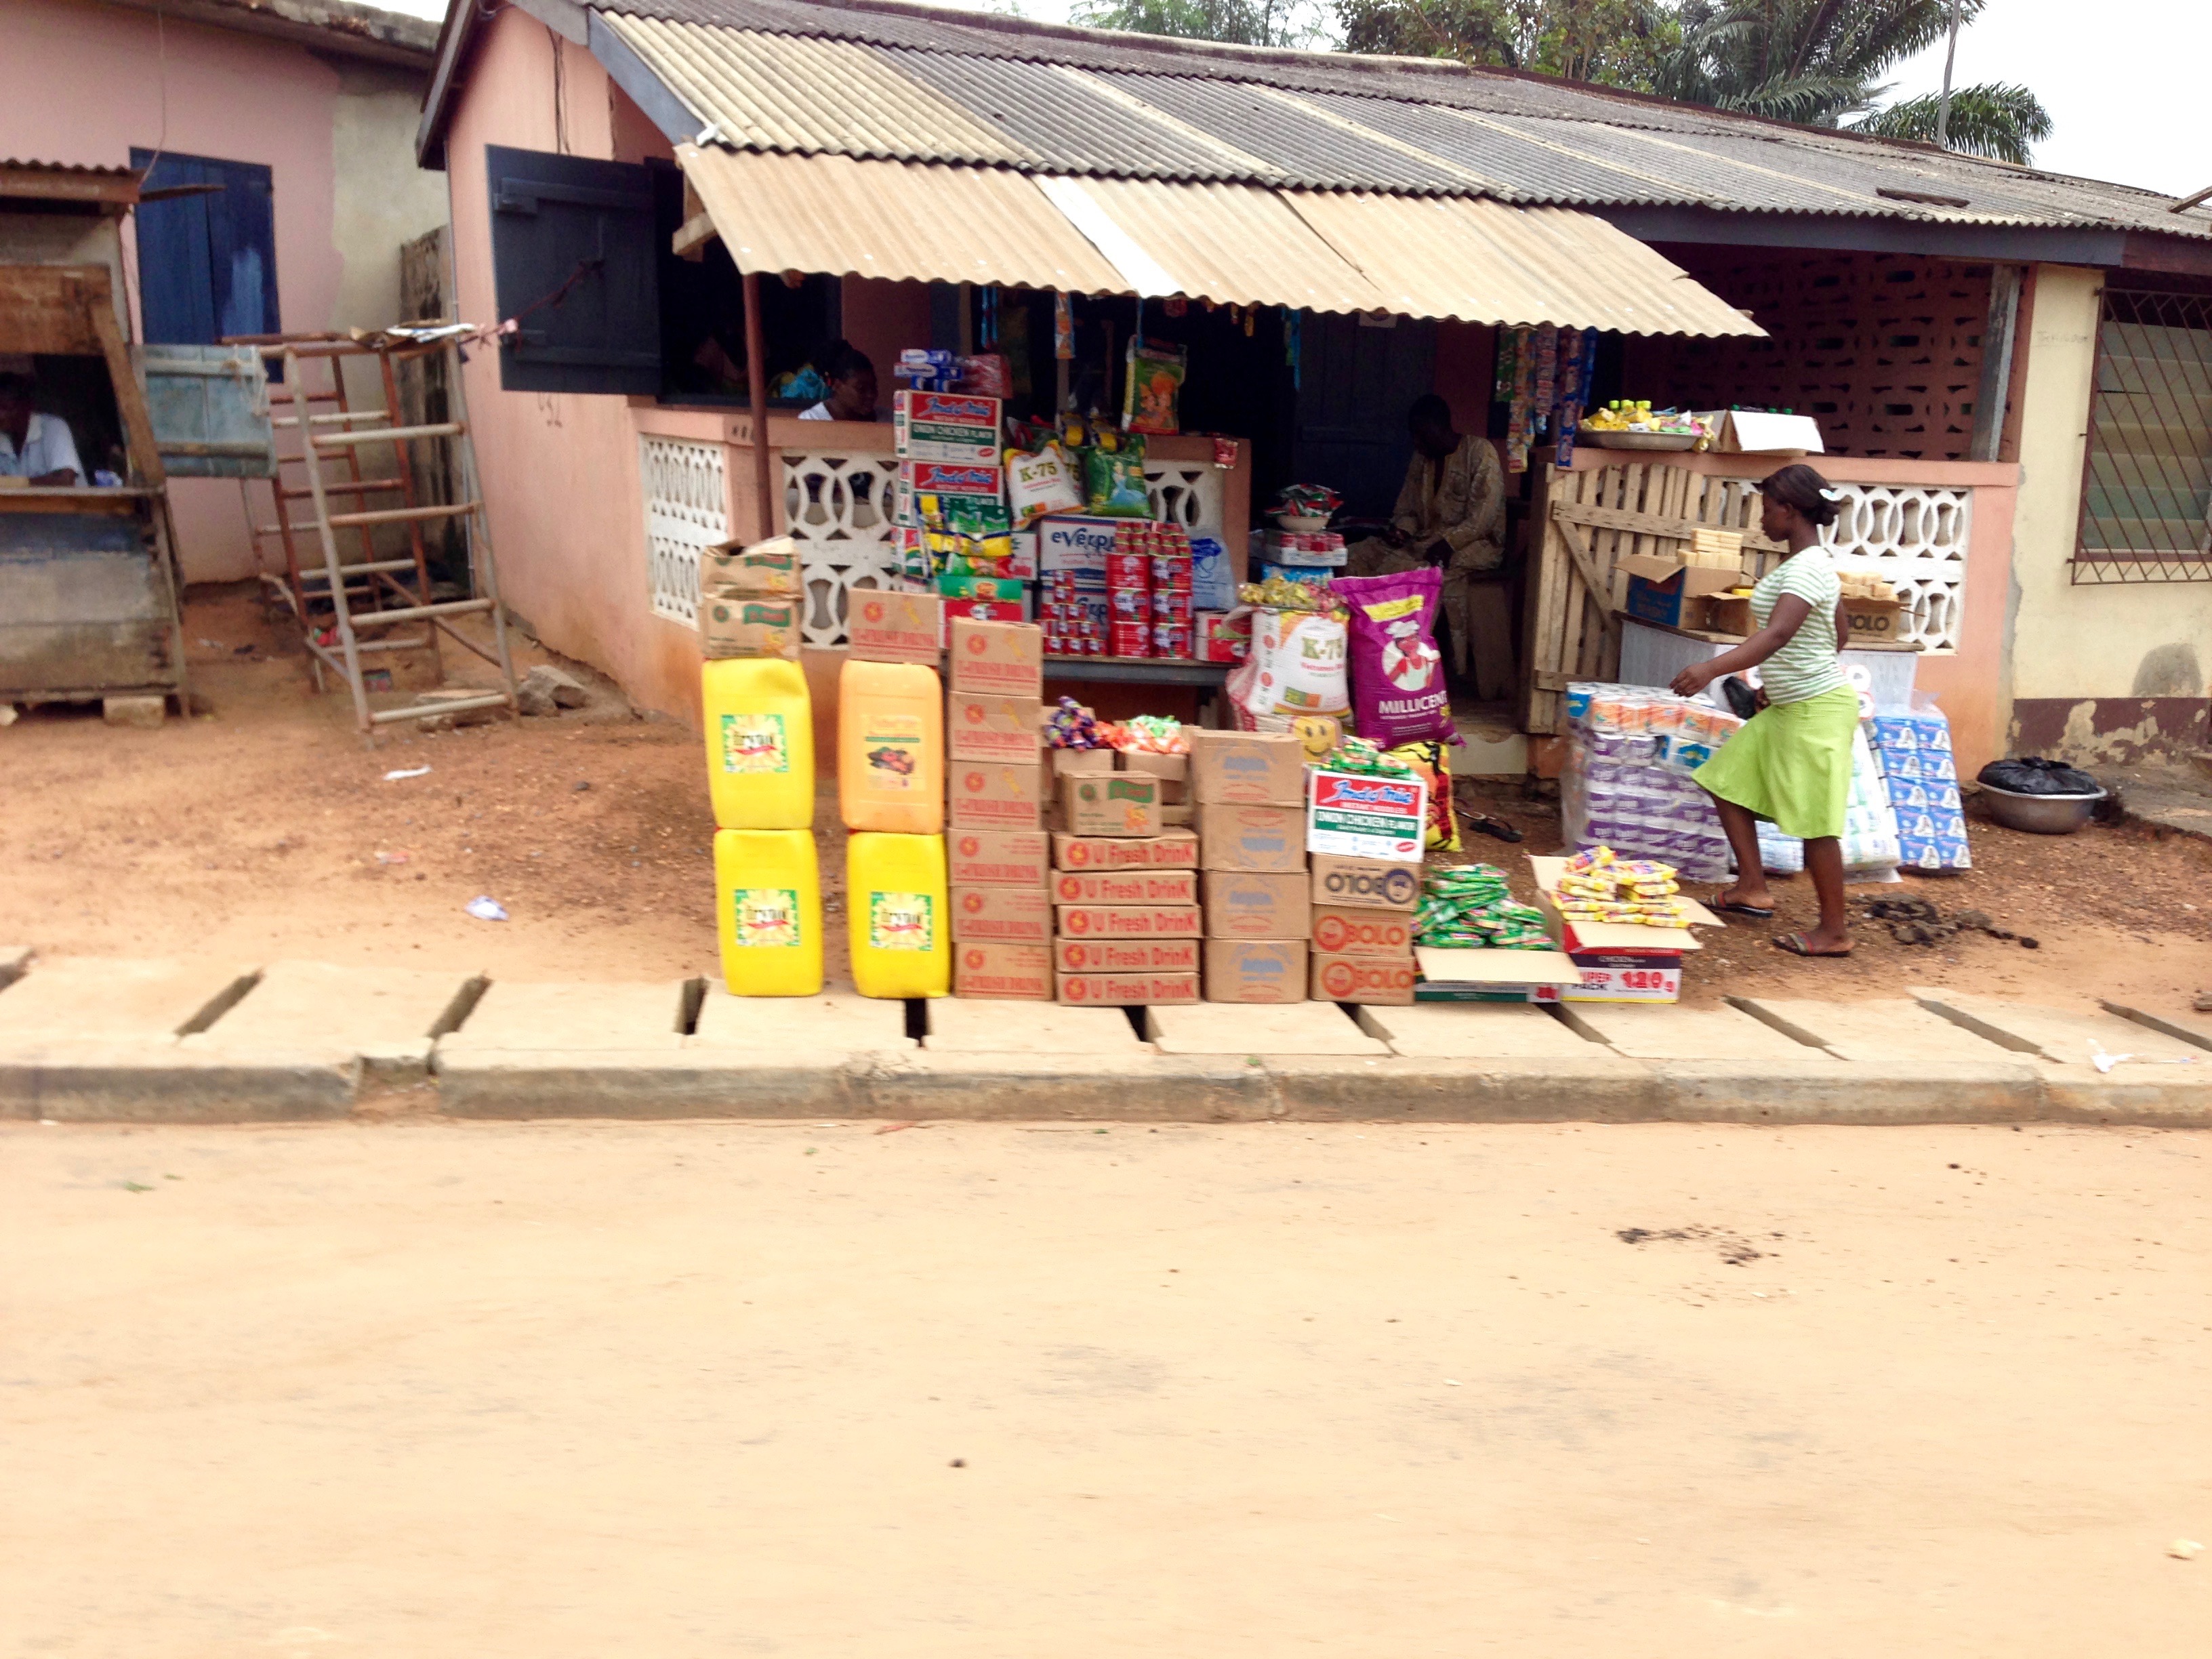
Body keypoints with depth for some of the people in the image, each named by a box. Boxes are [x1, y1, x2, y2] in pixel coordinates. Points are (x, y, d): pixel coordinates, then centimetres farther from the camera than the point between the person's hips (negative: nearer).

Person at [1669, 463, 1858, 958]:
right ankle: (1752, 889, 18)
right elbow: (1840, 632, 21)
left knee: (1814, 823, -3)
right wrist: (1778, 683, 23)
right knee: (1728, 781, 13)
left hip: (1816, 710, -11)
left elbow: (1777, 634, -37)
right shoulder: (1812, 562, 10)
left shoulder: (1806, 568, -21)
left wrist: (1712, 668, -49)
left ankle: (1834, 932, 8)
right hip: (1788, 706, 11)